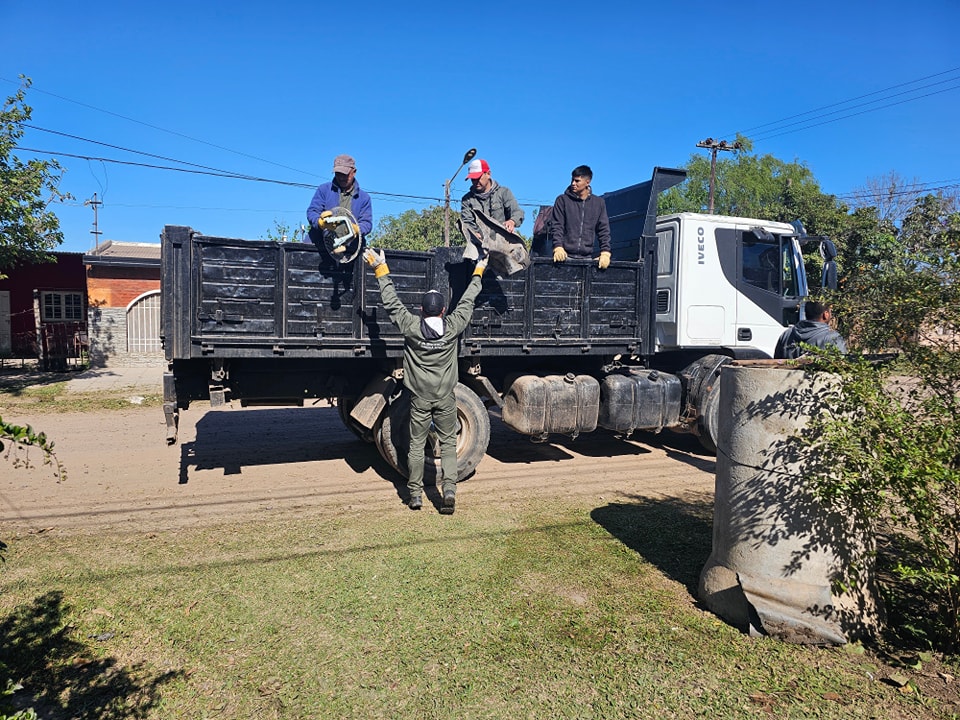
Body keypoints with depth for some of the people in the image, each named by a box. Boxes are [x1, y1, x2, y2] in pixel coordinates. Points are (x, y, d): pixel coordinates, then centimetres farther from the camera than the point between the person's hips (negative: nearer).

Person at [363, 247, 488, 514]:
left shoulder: (411, 327, -11)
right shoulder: (453, 326, -8)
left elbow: (392, 302, -4)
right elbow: (467, 302, 6)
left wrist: (381, 270, 4)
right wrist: (477, 274, 21)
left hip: (419, 398, -1)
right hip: (445, 397, 1)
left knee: (416, 445, 8)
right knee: (448, 444, 8)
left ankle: (415, 494, 14)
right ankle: (449, 490, -3)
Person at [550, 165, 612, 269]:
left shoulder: (599, 203, 12)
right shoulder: (563, 200, 7)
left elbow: (603, 230, 10)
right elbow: (556, 226, 1)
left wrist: (605, 253, -4)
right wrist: (558, 247, -16)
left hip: (586, 257, 2)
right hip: (565, 256, -1)